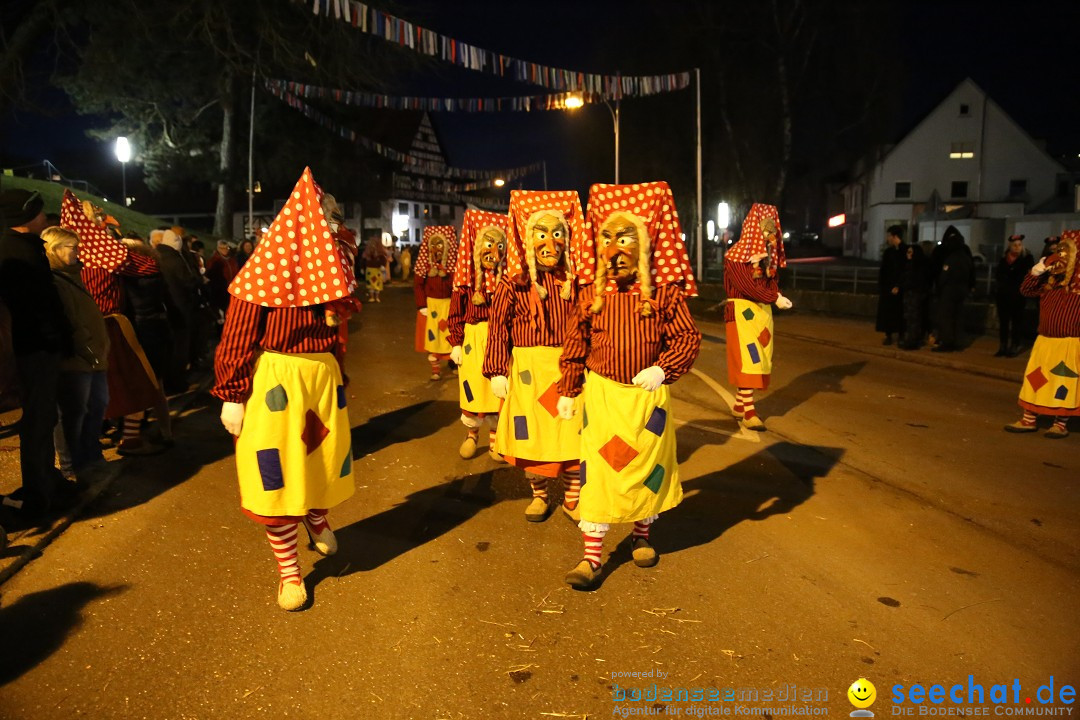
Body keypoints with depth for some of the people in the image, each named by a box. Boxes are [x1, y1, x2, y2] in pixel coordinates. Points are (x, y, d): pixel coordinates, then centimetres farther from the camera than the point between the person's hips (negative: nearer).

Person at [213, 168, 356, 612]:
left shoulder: (323, 267, 7)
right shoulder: (262, 272, -12)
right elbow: (237, 338, -11)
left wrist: (339, 380, 15)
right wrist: (231, 396, -13)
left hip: (323, 375, 6)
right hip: (274, 380, -6)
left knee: (327, 458, 18)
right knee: (278, 475, 3)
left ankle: (317, 519, 51)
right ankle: (288, 571, 19)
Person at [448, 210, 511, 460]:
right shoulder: (466, 279, -3)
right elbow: (456, 313, -1)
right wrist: (456, 343, -4)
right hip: (472, 339, 0)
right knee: (472, 389, 7)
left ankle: (495, 439, 24)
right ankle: (471, 435, 28)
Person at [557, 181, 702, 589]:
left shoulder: (664, 294, -7)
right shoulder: (592, 295, -2)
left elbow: (689, 337, -5)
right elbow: (574, 345, 4)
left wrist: (663, 369, -20)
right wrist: (568, 391, 4)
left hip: (647, 395, 0)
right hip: (602, 394, 0)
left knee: (648, 465, 15)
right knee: (597, 469, -1)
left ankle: (642, 536, 38)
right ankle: (592, 556, 7)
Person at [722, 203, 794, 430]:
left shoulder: (768, 256, 12)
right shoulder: (736, 255, -9)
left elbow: (773, 282, 7)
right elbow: (747, 286, -17)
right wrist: (776, 298, -15)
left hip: (763, 311, 7)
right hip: (742, 311, -7)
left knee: (760, 360, 6)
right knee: (747, 359, -10)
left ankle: (740, 404, 16)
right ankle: (749, 412, -9)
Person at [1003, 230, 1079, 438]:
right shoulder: (1052, 278, 8)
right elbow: (1026, 290, 10)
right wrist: (1037, 270, -3)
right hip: (1045, 340, 7)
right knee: (1035, 379, 11)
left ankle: (1061, 424, 16)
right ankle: (1028, 420, 20)